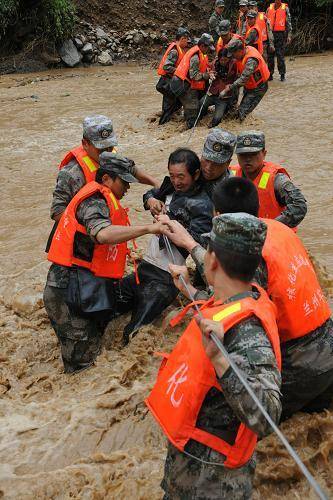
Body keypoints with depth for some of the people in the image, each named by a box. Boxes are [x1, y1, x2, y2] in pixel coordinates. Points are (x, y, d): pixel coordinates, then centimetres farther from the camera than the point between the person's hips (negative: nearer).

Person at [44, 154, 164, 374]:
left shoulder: (99, 199, 20)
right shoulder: (94, 201, -15)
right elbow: (103, 234, -36)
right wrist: (148, 228, -36)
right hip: (72, 290, -11)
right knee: (82, 363, -3)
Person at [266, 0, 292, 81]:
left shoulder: (285, 8, 3)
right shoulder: (269, 8, 12)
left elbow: (289, 22, 1)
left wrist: (289, 35, -6)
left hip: (281, 34, -3)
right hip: (270, 34, 3)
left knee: (280, 55, -6)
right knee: (270, 55, 4)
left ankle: (282, 74, 1)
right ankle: (270, 74, 11)